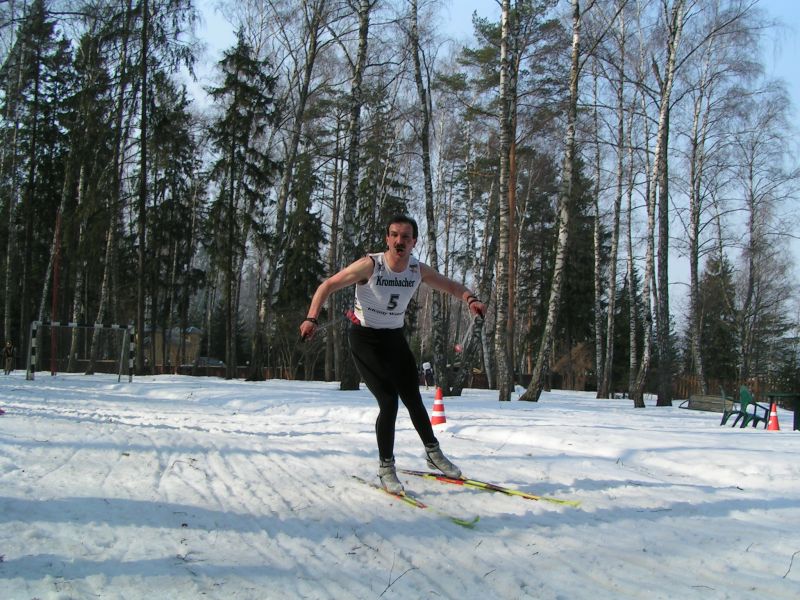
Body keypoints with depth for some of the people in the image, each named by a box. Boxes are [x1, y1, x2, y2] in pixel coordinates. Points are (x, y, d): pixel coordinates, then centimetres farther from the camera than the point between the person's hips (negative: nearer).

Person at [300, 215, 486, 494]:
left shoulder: (418, 270, -6)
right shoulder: (370, 265, -20)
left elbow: (452, 286, 7)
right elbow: (328, 285, -15)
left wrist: (470, 299, -15)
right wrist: (311, 318, -29)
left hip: (395, 338, 5)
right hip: (365, 339, -4)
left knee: (413, 400, 8)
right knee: (389, 402, -13)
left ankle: (433, 453, 29)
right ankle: (386, 467, 4)